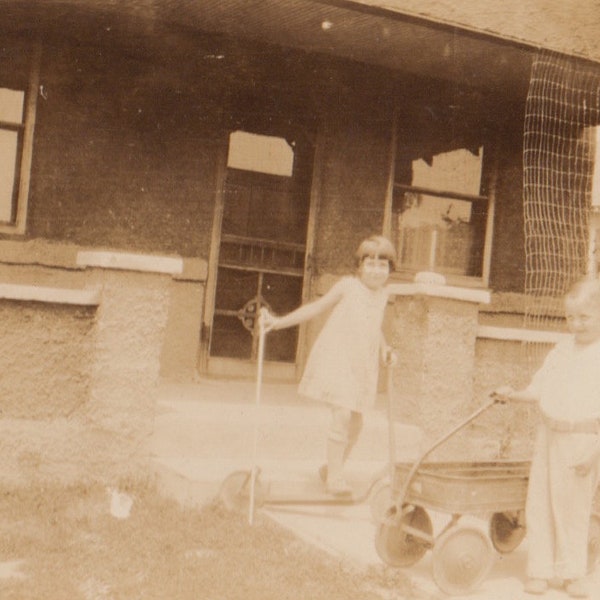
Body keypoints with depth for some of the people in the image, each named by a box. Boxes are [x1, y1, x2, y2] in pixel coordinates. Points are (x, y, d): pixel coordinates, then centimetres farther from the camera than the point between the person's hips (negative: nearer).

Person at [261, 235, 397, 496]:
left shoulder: (383, 294, 9)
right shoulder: (347, 285, -7)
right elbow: (316, 307, -3)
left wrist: (384, 349, 8)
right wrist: (279, 322, -7)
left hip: (363, 365, 6)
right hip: (337, 357, -6)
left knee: (356, 421, 10)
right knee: (342, 413, -17)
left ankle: (332, 468, 29)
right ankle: (335, 477, -6)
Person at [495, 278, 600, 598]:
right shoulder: (561, 350, 7)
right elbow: (539, 389, 11)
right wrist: (513, 394, -6)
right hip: (549, 433, 5)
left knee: (573, 507, 6)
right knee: (539, 502, 8)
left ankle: (572, 572, 25)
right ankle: (540, 570, 21)